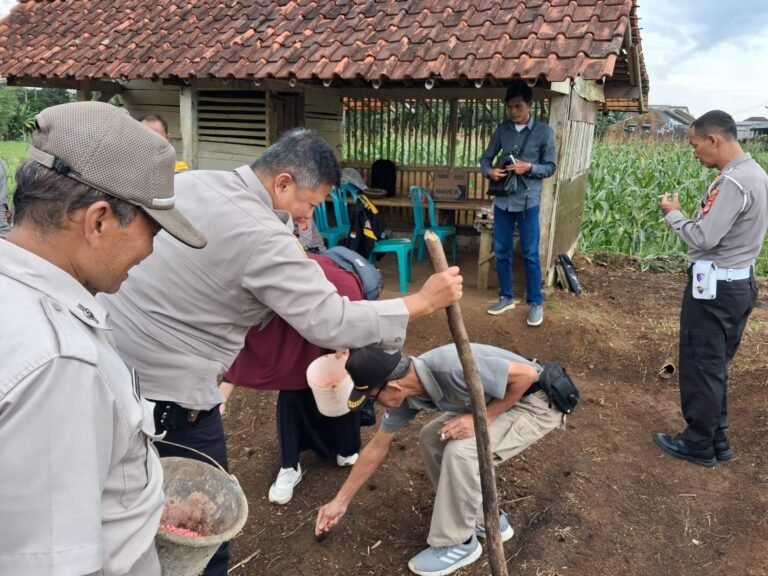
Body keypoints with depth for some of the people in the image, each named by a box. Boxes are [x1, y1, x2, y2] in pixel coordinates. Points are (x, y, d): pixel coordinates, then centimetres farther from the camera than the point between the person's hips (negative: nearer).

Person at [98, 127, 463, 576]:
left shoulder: (189, 181, 3)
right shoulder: (263, 238, -23)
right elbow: (330, 323, -22)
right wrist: (423, 302, -14)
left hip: (111, 357, 9)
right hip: (166, 387, -9)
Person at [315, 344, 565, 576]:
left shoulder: (452, 367, -36)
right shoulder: (404, 392, -9)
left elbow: (526, 374, -27)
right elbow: (377, 447, 4)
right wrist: (340, 502, 9)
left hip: (536, 400, -8)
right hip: (501, 399, 8)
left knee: (461, 451, -23)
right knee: (430, 439, 2)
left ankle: (458, 543, -1)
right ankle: (485, 518, 17)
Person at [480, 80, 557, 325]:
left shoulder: (544, 132, -3)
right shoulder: (502, 129, 7)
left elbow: (550, 167, -2)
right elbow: (486, 157, 12)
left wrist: (529, 167, -20)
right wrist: (489, 171, -10)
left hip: (528, 201, -4)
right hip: (503, 199, 4)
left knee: (530, 254, 0)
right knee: (501, 251, 10)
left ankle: (536, 303, 12)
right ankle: (506, 297, 25)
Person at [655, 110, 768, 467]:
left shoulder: (732, 182, -22)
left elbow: (704, 238, -23)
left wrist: (673, 215, -9)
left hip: (714, 286, -10)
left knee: (700, 364, 3)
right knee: (715, 364, 18)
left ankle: (698, 444, 16)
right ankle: (716, 437, 29)